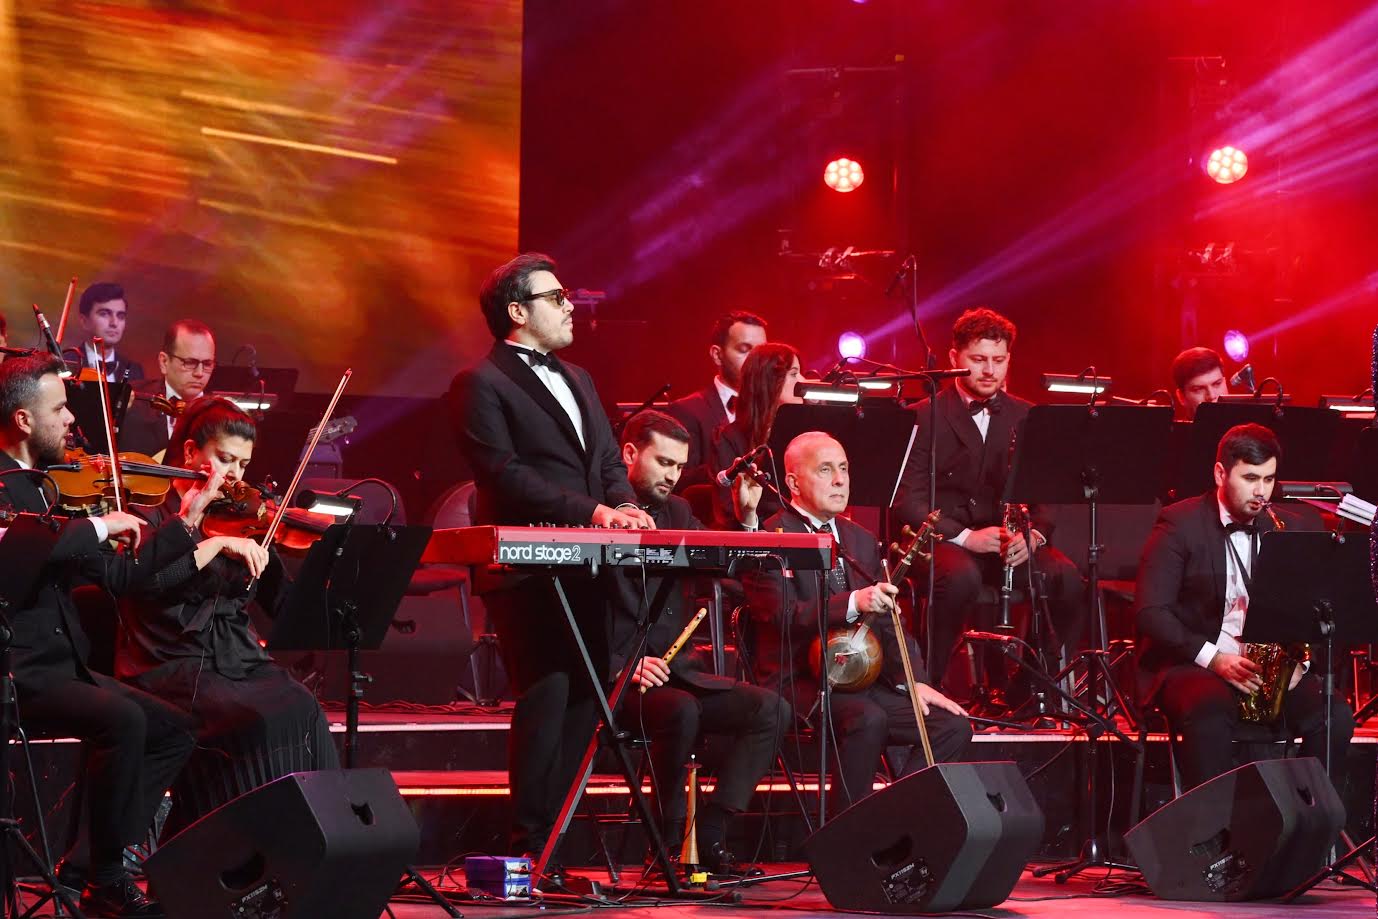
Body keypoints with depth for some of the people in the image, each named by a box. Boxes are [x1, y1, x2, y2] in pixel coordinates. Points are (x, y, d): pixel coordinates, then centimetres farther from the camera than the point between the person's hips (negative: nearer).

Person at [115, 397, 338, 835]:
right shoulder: (149, 521, 3)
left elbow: (286, 602, 12)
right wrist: (215, 544, -21)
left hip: (241, 665, 5)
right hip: (172, 669, -5)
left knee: (303, 712, -26)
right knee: (252, 721, -31)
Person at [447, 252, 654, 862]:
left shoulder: (576, 379, 22)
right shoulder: (481, 384, -5)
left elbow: (609, 460, 21)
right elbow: (505, 474, -15)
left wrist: (625, 506, -2)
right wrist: (591, 511, -21)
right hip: (528, 573, -8)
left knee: (583, 702, 5)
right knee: (546, 699, -13)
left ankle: (550, 839, 10)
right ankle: (531, 850, -9)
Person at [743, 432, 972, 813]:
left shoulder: (861, 541, 18)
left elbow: (889, 621, 17)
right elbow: (784, 614, -21)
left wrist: (915, 681, 0)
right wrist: (853, 603, -36)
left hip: (862, 683, 7)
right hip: (797, 682, -7)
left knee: (953, 724, -10)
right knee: (868, 719, -35)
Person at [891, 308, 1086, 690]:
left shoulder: (1025, 417, 12)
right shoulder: (924, 417, 0)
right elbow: (907, 500, -7)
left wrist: (1034, 533, -14)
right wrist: (964, 537, -21)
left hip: (1011, 541, 3)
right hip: (943, 540, -3)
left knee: (1067, 578, -26)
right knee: (962, 578, -38)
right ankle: (927, 682, -22)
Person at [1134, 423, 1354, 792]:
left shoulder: (1294, 528, 9)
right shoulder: (1180, 525, -4)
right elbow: (1149, 610, -10)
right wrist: (1213, 657, -20)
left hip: (1272, 667, 4)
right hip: (1190, 664, -4)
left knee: (1335, 716, -22)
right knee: (1209, 716, -37)